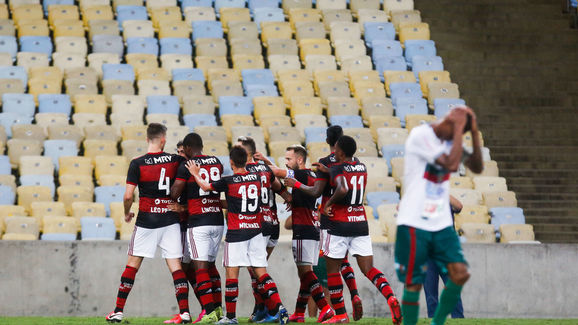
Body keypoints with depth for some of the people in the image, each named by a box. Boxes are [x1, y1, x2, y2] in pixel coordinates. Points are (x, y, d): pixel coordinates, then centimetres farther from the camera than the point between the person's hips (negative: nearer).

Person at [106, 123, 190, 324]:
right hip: (171, 220, 2)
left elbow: (128, 196, -10)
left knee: (132, 264, 7)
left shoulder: (137, 164, -9)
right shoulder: (175, 160, -2)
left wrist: (127, 213, 7)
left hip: (146, 221, -2)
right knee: (175, 265, 2)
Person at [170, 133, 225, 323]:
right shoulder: (216, 163, 9)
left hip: (198, 222, -6)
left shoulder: (186, 166, -8)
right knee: (211, 265, 18)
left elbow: (174, 194, -11)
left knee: (200, 267, -6)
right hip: (218, 221, 6)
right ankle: (217, 307, 19)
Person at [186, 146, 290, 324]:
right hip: (256, 230, 4)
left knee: (232, 272, 1)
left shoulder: (228, 181, -8)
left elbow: (205, 186, 7)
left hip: (236, 233, -4)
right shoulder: (256, 178, 4)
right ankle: (278, 308, -7)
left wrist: (196, 174, 25)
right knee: (261, 272, 5)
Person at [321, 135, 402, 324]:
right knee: (368, 269, 3)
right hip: (361, 224, 6)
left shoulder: (337, 169, -11)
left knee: (332, 268, 9)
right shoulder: (362, 168, 10)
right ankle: (390, 297, -24)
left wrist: (329, 203, -14)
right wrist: (327, 170, 31)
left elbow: (342, 189, -29)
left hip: (340, 225, -6)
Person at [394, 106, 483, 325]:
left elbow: (477, 167, 5)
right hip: (414, 223, -7)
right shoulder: (420, 135, -13)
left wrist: (474, 133, -4)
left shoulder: (451, 141, 10)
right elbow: (451, 165, -23)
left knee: (460, 274, -8)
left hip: (442, 224, 7)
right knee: (414, 283, -3)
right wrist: (459, 128, -17)